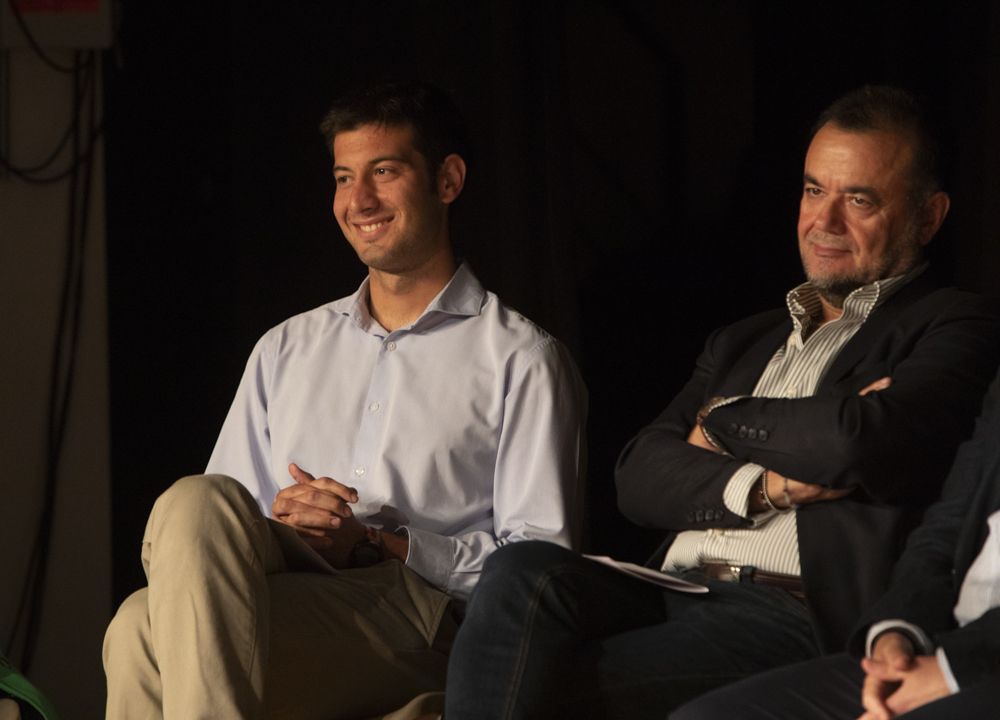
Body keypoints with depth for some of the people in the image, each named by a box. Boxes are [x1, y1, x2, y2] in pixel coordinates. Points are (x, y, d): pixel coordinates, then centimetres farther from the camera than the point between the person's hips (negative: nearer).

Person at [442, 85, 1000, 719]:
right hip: (672, 593, 6)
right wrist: (760, 486, -6)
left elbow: (858, 442, -13)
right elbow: (639, 476, 15)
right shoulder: (743, 343, 29)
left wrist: (726, 422, 6)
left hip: (804, 615, -6)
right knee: (524, 574, -27)